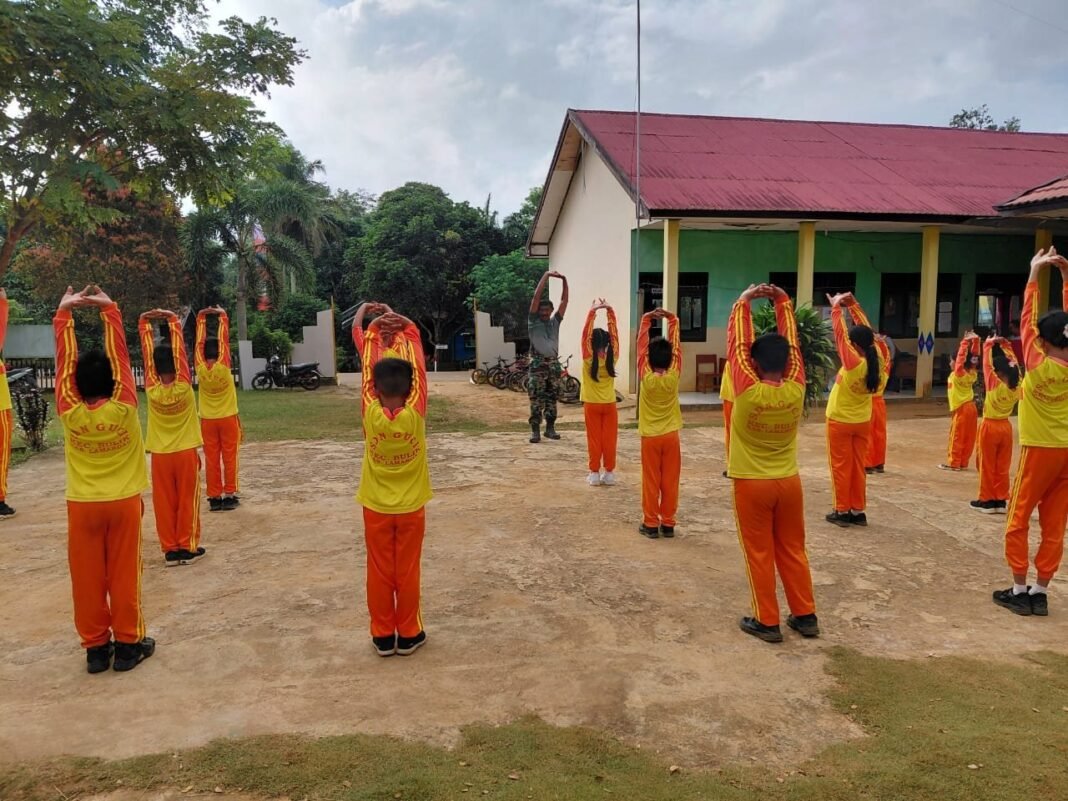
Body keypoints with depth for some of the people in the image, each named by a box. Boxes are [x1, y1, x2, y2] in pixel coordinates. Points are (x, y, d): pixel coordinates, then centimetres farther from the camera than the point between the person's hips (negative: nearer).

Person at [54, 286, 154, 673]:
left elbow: (63, 361, -4)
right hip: (124, 502, -1)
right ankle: (129, 644, 14)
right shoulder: (124, 408, -12)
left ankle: (96, 647, 17)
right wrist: (109, 309, -3)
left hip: (82, 506, 1)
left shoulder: (69, 414, -10)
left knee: (87, 578, 9)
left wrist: (63, 312, 2)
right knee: (124, 575, 7)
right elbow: (120, 355, -8)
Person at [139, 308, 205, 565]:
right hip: (186, 452, -1)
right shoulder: (184, 386, -12)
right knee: (187, 501, 6)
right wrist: (173, 320, -1)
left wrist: (144, 323, 4)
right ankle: (187, 547, 10)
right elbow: (179, 349, -8)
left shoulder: (152, 390, -8)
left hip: (160, 455, 2)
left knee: (164, 503, 7)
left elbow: (147, 352, -2)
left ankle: (170, 550, 11)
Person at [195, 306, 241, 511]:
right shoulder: (223, 366, -13)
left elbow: (200, 342, 1)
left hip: (208, 420, 2)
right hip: (228, 418, -2)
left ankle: (214, 498, 6)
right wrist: (222, 316, 3)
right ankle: (229, 496, 4)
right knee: (230, 459, 3)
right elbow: (224, 340, -6)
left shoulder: (200, 368, -7)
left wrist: (201, 318, 8)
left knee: (211, 460, 4)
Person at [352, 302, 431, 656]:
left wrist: (361, 314, 4)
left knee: (379, 571, 11)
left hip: (376, 507, 0)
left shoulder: (371, 413, -17)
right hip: (411, 506, 0)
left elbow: (367, 364, -7)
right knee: (408, 571, 10)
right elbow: (416, 360, -9)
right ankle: (408, 634, 21)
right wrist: (401, 321, 0)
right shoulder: (415, 412, -18)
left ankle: (383, 636, 21)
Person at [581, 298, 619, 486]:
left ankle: (594, 473, 8)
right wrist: (610, 311, -6)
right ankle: (609, 473, 10)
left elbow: (585, 333, -15)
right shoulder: (612, 357, -9)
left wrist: (592, 312, -16)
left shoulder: (588, 358, -14)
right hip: (609, 404, 1)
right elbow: (614, 333, -6)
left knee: (594, 440, 5)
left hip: (592, 404, -1)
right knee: (609, 439, 6)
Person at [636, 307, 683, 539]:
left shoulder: (645, 377, -13)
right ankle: (668, 523, 13)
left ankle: (651, 524, 8)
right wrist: (672, 319, -3)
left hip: (650, 437, -1)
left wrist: (647, 319, -5)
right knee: (670, 481, 8)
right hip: (670, 435, 1)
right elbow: (676, 346, -4)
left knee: (651, 481, 4)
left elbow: (641, 345, -8)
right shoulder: (674, 376, -10)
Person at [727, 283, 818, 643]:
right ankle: (806, 616, 24)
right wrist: (782, 301, 2)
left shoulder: (748, 392, -20)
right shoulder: (796, 390, -11)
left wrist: (744, 302, -3)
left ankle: (767, 622, 13)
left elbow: (737, 344, -12)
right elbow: (791, 343, -2)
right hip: (789, 482, 4)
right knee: (793, 551, 16)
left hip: (751, 484, -4)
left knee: (759, 555, 6)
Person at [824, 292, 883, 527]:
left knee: (841, 467, 4)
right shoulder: (874, 361, -8)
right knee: (858, 466, 12)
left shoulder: (852, 362, -24)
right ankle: (858, 511, 17)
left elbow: (839, 333, -17)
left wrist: (836, 307, -5)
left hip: (840, 422, -6)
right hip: (863, 422, 6)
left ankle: (842, 511, 8)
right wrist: (852, 304, 3)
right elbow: (865, 329, 0)